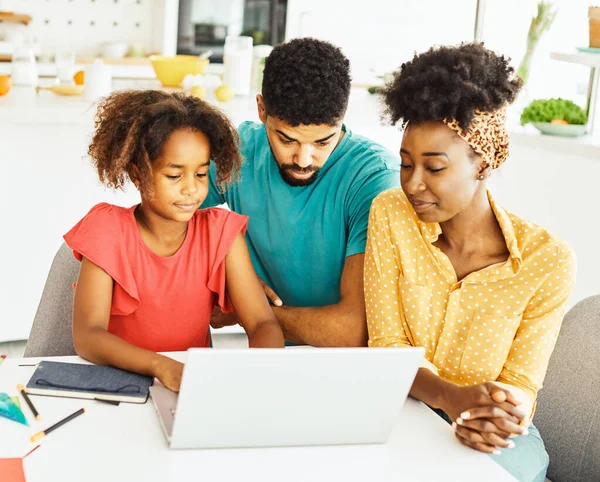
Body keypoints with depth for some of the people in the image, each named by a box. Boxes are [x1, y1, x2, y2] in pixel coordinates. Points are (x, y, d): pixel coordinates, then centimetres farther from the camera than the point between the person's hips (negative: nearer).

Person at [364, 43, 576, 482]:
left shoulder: (548, 261, -13)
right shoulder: (391, 214, -8)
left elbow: (520, 385, -8)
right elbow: (387, 346, -9)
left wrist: (500, 415, -33)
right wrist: (452, 398, -28)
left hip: (494, 439, -2)